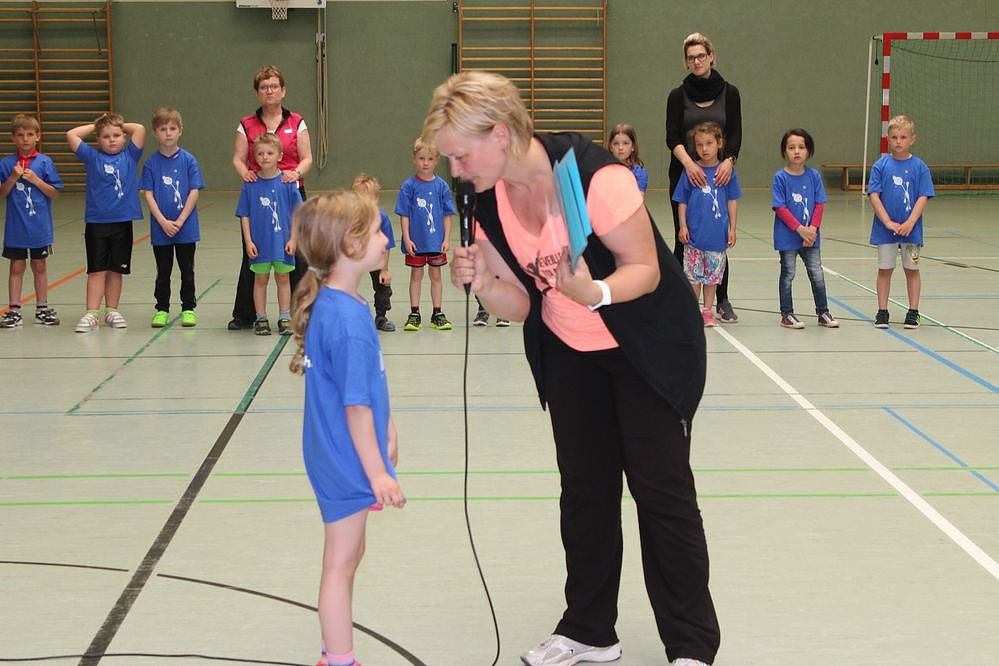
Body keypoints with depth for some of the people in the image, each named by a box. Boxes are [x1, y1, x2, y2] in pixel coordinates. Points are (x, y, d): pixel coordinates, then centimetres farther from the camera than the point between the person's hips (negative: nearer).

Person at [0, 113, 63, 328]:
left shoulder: (45, 162, -2)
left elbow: (55, 192, -3)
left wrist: (35, 180, -16)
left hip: (39, 226, 0)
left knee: (39, 266, 11)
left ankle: (42, 308, 19)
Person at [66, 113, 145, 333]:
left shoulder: (130, 156, 4)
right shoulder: (92, 157, 3)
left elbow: (140, 129, -6)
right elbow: (71, 135, -3)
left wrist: (121, 126, 8)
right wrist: (94, 126, 7)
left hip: (122, 222, 1)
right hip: (96, 222, -1)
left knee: (116, 270, 10)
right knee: (96, 270, 0)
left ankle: (112, 311, 19)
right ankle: (91, 314, 0)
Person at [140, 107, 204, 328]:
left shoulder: (188, 160, -4)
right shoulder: (151, 163, -1)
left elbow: (194, 192, -6)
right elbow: (148, 194, -3)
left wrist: (180, 221, -13)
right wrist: (163, 222, -13)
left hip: (186, 227, -1)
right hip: (160, 229, 1)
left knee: (187, 270, 8)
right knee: (163, 272, 10)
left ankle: (189, 308, 18)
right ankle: (161, 310, 20)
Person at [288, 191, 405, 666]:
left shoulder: (331, 302, 3)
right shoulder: (348, 318, -25)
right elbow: (354, 406, -23)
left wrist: (385, 428, 19)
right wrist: (378, 471, -18)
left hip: (339, 458, 10)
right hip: (347, 460, -10)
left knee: (348, 556, 21)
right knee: (341, 564, 3)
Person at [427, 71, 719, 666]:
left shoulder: (594, 175, -28)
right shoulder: (490, 203, -7)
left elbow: (645, 269, -23)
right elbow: (520, 305, -3)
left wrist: (594, 292, -41)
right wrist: (482, 282, -24)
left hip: (652, 346, -6)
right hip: (569, 354, 6)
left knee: (660, 485, -5)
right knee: (585, 488, 10)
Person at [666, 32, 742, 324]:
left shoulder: (729, 92, 4)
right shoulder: (678, 95, 2)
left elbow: (735, 134, -2)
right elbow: (672, 136, -8)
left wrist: (729, 161, -21)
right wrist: (688, 162, -26)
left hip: (719, 175, 0)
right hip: (684, 173, 0)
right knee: (683, 238, 1)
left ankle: (723, 301, 12)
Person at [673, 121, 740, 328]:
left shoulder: (726, 171, -1)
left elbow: (732, 201, 5)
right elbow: (682, 202, 3)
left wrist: (732, 229, 3)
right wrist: (683, 226, -4)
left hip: (717, 234, 1)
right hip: (694, 234, -1)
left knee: (713, 274, 10)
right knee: (693, 275, 5)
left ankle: (708, 311, 21)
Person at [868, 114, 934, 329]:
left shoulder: (919, 167, -2)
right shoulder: (881, 165, -3)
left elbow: (923, 197, -6)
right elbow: (874, 195, -6)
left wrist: (910, 223, -16)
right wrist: (888, 222, -14)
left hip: (911, 229, 0)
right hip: (885, 229, 0)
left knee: (912, 269, 9)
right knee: (885, 270, 8)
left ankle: (913, 312, 17)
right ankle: (882, 312, 16)